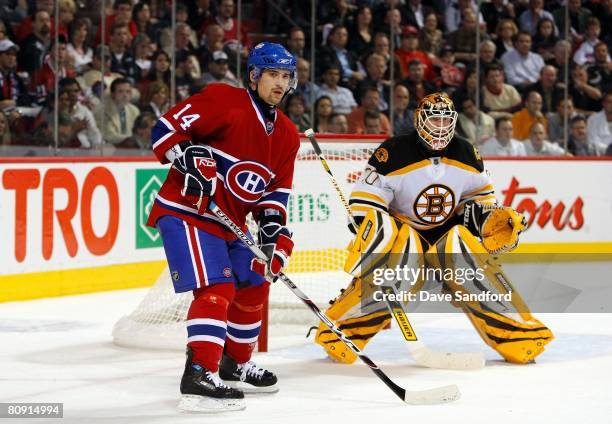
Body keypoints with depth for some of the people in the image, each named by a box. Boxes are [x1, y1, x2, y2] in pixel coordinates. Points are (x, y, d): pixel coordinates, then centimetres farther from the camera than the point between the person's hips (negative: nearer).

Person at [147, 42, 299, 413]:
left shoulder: (287, 135, 9)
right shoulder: (223, 101, -14)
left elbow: (277, 189, 10)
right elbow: (166, 129, -16)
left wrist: (271, 223, -5)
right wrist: (190, 160, -28)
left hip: (229, 222, 9)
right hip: (186, 211, -9)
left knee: (253, 288, 17)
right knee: (216, 289, -22)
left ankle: (236, 364, 37)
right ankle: (199, 376, -26)